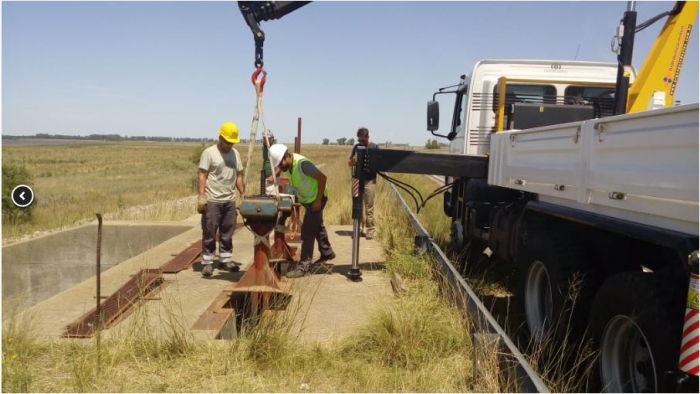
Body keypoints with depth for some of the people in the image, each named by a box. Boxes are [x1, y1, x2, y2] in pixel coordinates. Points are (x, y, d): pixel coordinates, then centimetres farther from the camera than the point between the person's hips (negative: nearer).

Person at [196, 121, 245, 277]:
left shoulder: (235, 153, 11)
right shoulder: (209, 153, -7)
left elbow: (238, 176, 16)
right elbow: (202, 176, -11)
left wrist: (244, 195, 11)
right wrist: (201, 196, -18)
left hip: (230, 201, 6)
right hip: (212, 201, -5)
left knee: (227, 233, 12)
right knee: (209, 233, 0)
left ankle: (226, 260, 22)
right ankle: (207, 262, 7)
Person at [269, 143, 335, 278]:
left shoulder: (302, 163, -31)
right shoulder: (286, 163, -7)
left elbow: (322, 178, -29)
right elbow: (278, 168, 18)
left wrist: (318, 200, -27)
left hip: (315, 199, -9)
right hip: (306, 199, 9)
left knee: (307, 231, -11)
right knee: (317, 227, 23)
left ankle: (304, 265, -8)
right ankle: (327, 253, 42)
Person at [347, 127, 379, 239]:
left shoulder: (375, 147, 1)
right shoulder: (356, 146, 10)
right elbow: (349, 163, 14)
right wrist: (353, 160, -9)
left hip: (369, 180, -4)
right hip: (357, 179, 4)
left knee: (369, 207, -3)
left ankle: (370, 230, 0)